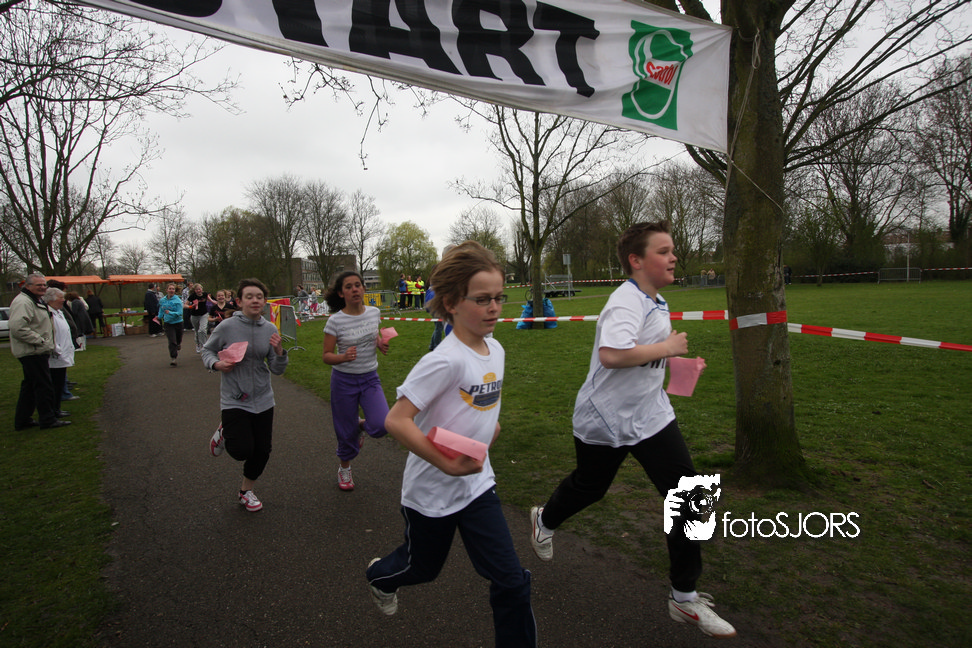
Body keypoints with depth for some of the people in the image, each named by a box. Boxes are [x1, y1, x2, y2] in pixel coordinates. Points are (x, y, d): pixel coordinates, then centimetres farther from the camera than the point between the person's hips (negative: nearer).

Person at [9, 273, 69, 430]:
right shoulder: (23, 302, -17)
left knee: (29, 386, 16)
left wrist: (46, 343, 20)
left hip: (38, 352, 11)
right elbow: (17, 328, -28)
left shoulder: (37, 301, 20)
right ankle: (48, 420, 2)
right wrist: (40, 341, -23)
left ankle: (22, 420, 24)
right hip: (32, 352, -11)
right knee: (44, 386, -6)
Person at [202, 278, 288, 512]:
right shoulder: (227, 327, -11)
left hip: (262, 400, 4)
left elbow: (277, 370, -1)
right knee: (242, 451, -11)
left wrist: (279, 351, -20)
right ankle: (225, 434, 25)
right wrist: (217, 364, -15)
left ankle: (246, 491, 35)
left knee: (262, 451, 9)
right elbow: (207, 350, 5)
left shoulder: (271, 330, -3)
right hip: (234, 400, -3)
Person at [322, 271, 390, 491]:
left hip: (370, 378, 3)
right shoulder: (335, 321, -14)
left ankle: (361, 425, 22)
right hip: (344, 380, -2)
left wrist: (381, 343, -7)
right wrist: (343, 357, -30)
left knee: (381, 425, -15)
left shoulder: (374, 313, -3)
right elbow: (326, 356, -10)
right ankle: (344, 468, 39)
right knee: (346, 431, 9)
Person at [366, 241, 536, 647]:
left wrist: (490, 423, 4)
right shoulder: (446, 360, -28)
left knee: (512, 582, 0)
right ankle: (380, 575, 57)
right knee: (423, 567, 23)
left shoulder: (495, 350, -3)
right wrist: (447, 464, -32)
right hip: (431, 491, -5)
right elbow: (396, 420, -30)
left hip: (477, 484, 5)